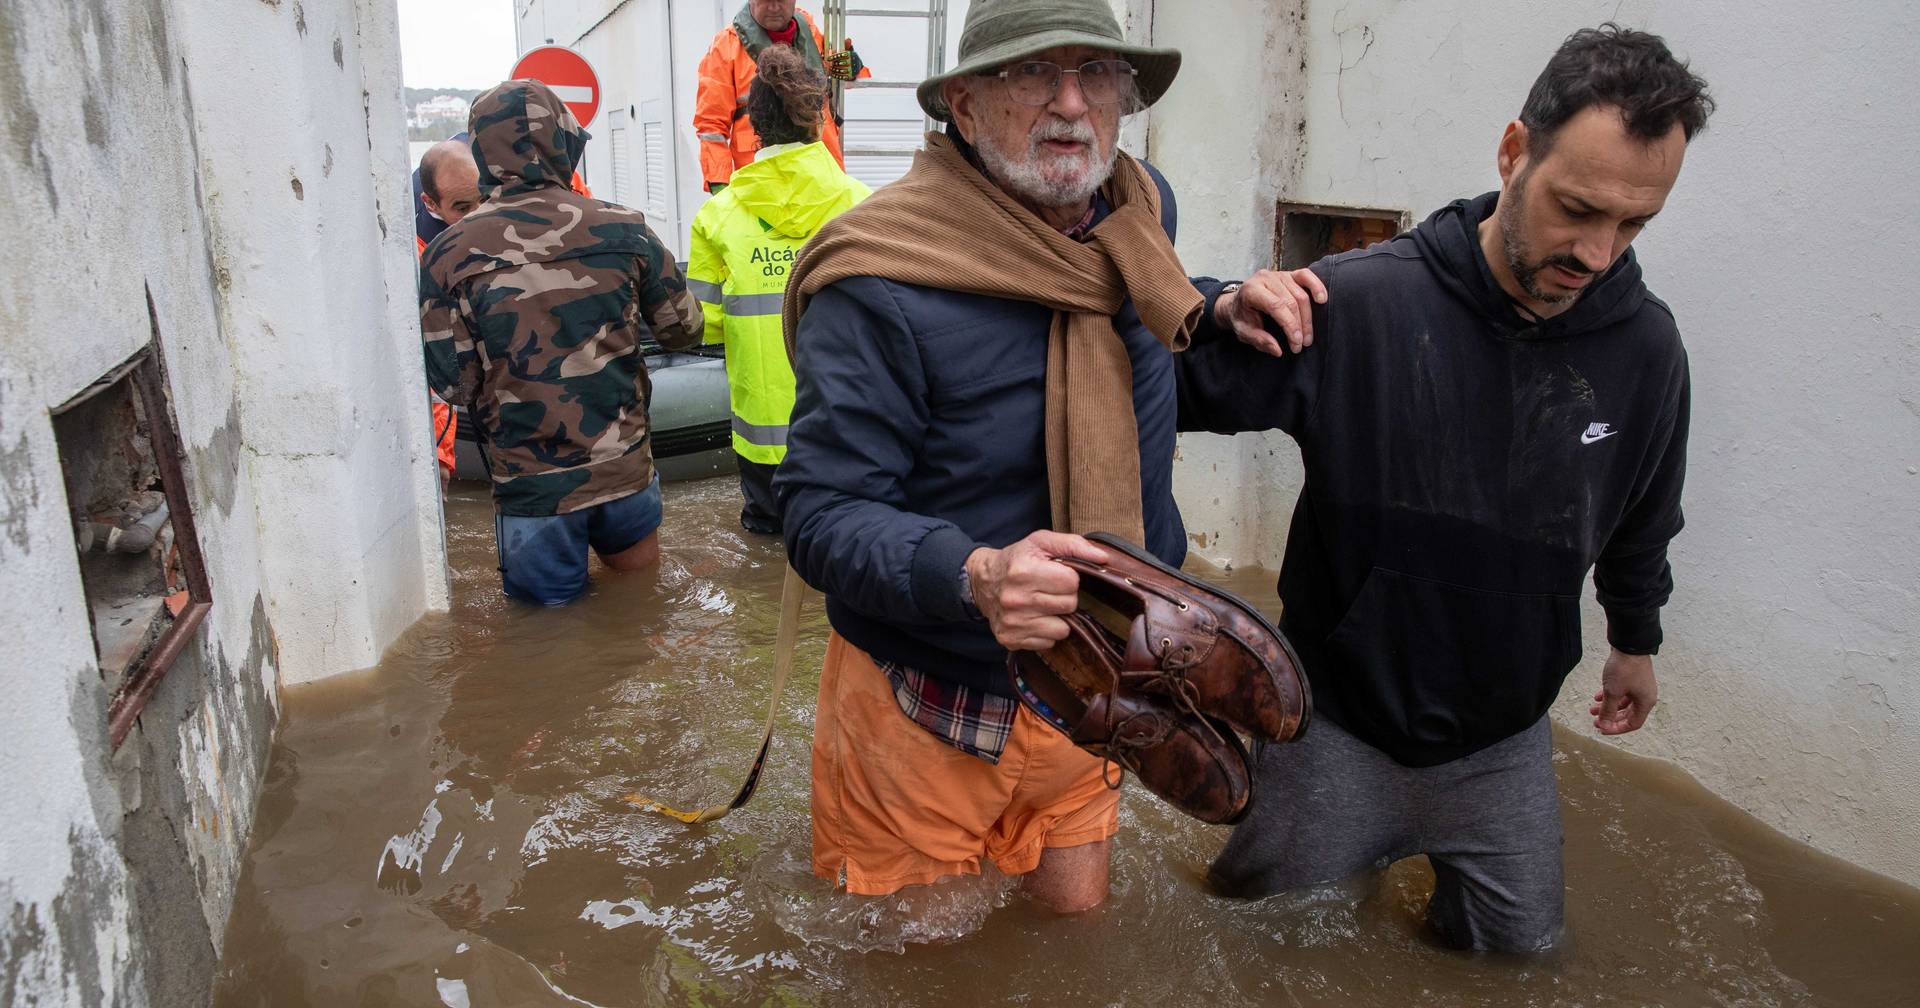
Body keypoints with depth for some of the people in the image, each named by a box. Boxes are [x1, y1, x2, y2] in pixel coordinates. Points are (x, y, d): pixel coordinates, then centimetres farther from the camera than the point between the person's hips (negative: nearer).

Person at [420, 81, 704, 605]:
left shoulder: (449, 254, -9)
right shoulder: (622, 229, -5)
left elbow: (451, 382, -9)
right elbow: (684, 328, 5)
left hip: (530, 485, -1)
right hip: (626, 472, 2)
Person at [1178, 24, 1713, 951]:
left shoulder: (1646, 345, -7)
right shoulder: (1361, 301, -21)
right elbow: (1175, 393, -14)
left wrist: (1635, 640, 24)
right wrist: (1224, 320, -35)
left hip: (1504, 742, 3)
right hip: (1337, 724, -3)